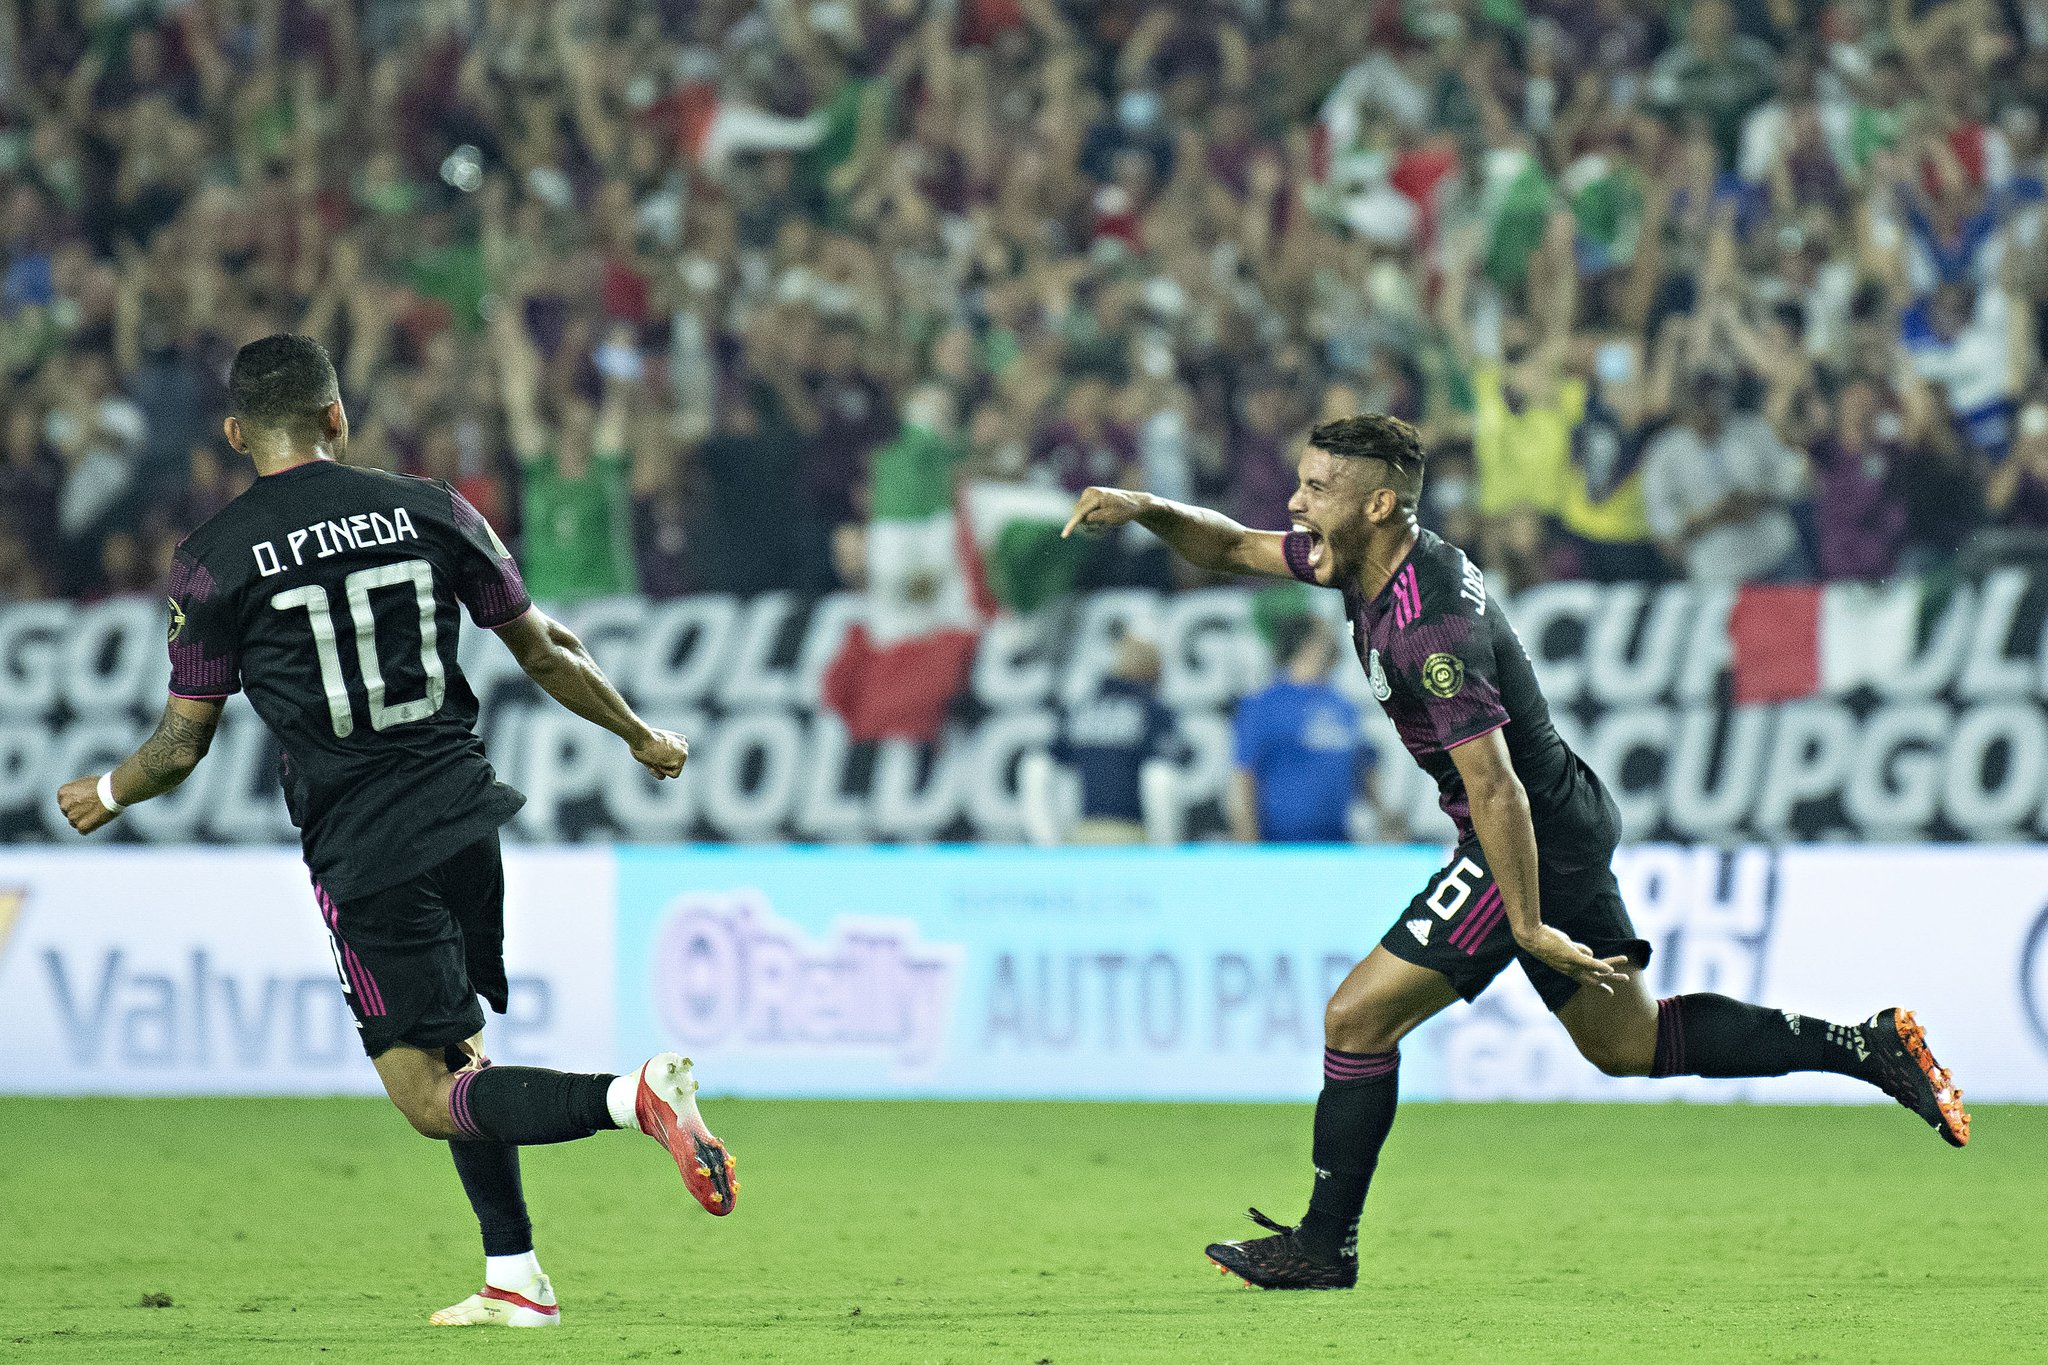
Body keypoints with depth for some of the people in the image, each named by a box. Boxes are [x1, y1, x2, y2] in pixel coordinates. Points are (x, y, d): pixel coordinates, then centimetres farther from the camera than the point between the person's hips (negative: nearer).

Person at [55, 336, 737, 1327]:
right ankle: (515, 1279, 20)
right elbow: (542, 654, 9)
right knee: (456, 1052, 23)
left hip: (361, 854, -5)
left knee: (429, 1096, -3)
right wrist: (642, 735, 27)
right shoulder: (427, 509, 3)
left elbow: (183, 743, 2)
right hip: (468, 815, 5)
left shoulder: (212, 561, -5)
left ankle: (636, 1097, -26)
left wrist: (105, 796, 24)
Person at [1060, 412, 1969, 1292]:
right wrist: (1145, 510, -4)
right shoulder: (1367, 557, 0)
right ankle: (1868, 1047, 19)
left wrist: (1528, 926, -26)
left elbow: (1495, 787, -29)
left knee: (1357, 1019, -6)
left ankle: (1325, 1246, 4)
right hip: (1569, 827, 10)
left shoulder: (1431, 628, -28)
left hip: (1532, 845, -10)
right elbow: (1233, 550, 13)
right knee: (1625, 1042, 18)